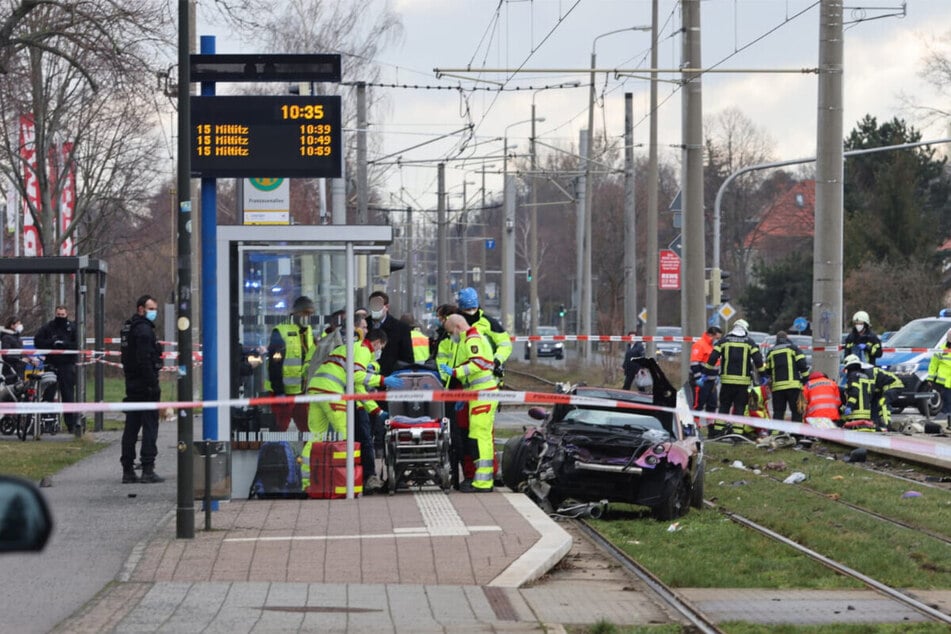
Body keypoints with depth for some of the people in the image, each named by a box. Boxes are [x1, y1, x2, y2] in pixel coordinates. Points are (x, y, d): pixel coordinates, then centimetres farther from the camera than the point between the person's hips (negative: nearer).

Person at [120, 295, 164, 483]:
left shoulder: (128, 328, 18)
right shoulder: (144, 329, -14)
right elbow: (144, 360, -22)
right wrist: (153, 385, -21)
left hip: (132, 385, 10)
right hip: (145, 386, -10)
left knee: (131, 427, 11)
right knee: (150, 427, -6)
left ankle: (127, 470, 13)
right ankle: (148, 470, -8)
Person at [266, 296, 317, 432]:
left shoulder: (309, 332, 12)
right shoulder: (281, 332, -12)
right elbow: (274, 365, -16)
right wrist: (279, 391, -19)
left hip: (302, 391, 7)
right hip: (282, 392, -7)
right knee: (279, 430, -2)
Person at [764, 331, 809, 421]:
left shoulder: (771, 352, 16)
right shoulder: (793, 348, 5)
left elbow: (767, 371, 18)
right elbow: (802, 364, -3)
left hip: (777, 386, 3)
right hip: (793, 385, -3)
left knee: (778, 412, 7)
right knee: (796, 411, -2)